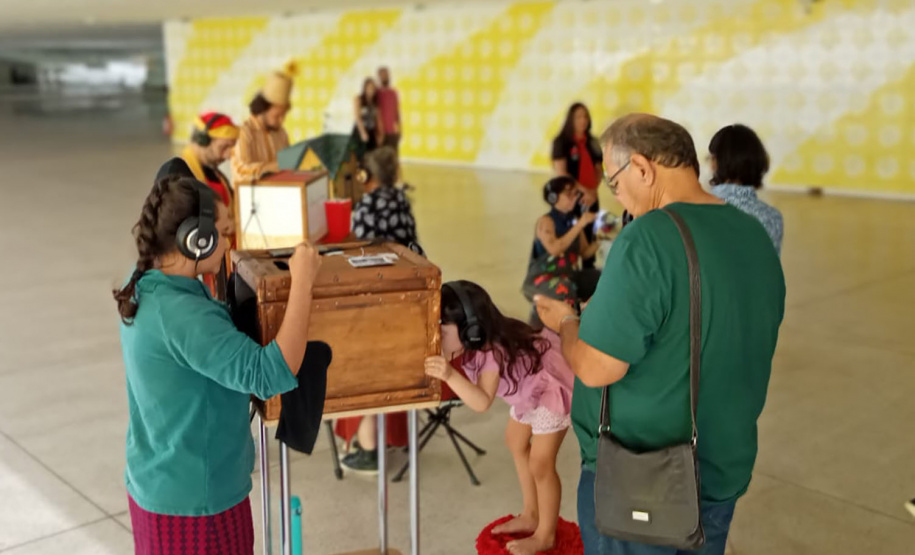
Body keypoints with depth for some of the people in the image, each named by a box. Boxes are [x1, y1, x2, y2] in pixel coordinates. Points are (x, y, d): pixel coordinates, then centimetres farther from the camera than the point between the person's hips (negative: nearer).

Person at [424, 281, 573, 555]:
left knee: (540, 464, -4)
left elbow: (482, 403, -54)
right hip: (531, 386, 10)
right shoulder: (477, 343, -18)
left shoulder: (493, 352, -42)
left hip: (554, 387, -10)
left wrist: (450, 375, -65)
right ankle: (530, 516, 39)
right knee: (516, 441, 21)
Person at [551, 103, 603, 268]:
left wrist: (593, 191, -7)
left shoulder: (592, 143, 10)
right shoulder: (561, 142, -6)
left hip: (590, 198, 5)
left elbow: (598, 170, 11)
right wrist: (583, 190, -16)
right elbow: (561, 173, -12)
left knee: (589, 239, 9)